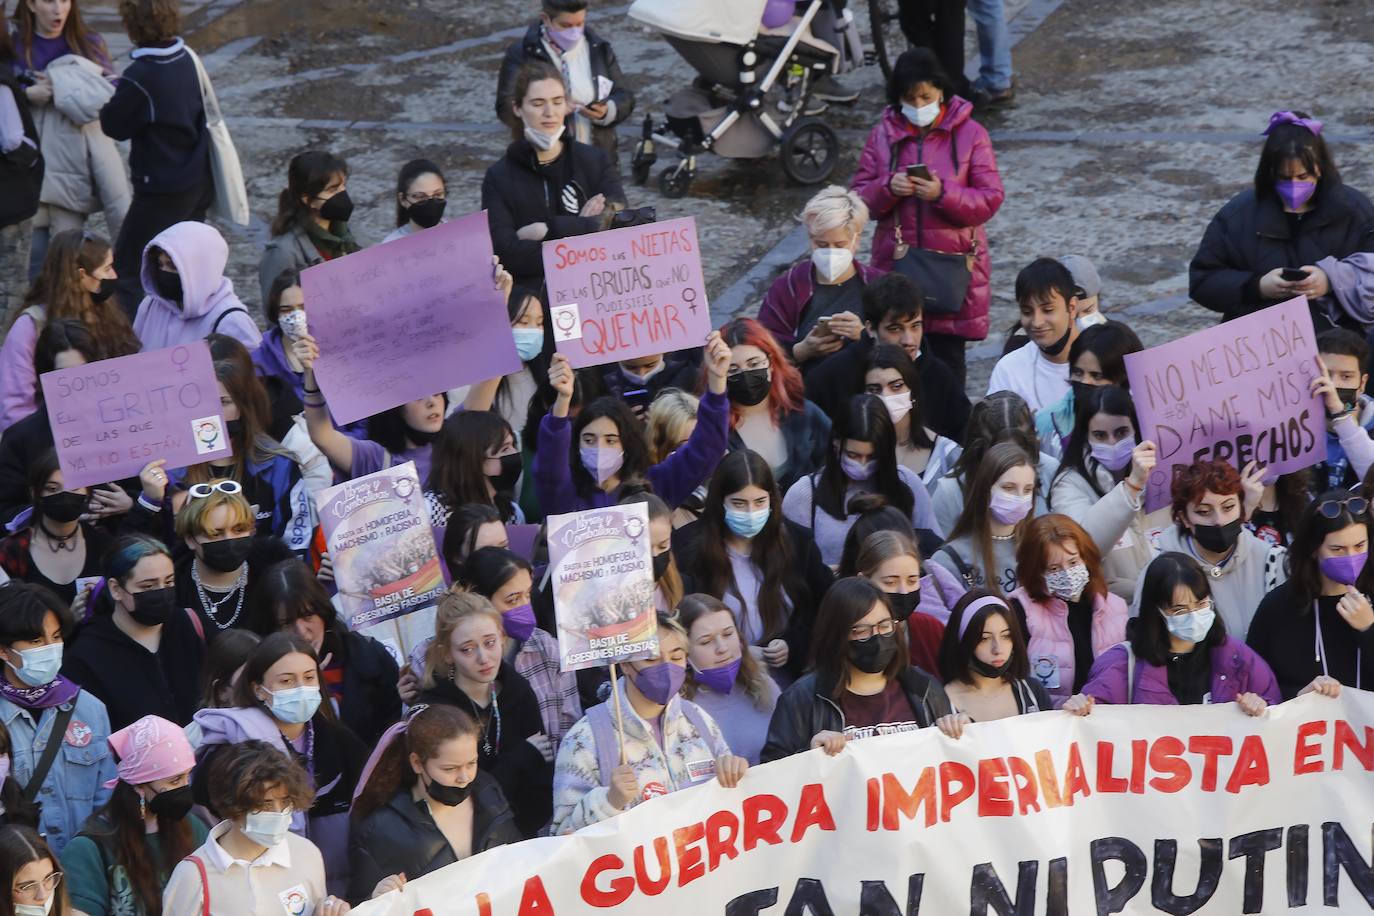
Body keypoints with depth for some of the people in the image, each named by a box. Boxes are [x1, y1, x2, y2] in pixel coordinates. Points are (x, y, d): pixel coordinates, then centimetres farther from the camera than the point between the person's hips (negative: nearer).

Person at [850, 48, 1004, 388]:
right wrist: (888, 188, -16)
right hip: (897, 266, 2)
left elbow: (991, 198, -6)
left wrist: (943, 194, -21)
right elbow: (859, 197, 5)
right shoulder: (884, 134, 5)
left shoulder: (969, 133, -1)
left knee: (947, 355, 4)